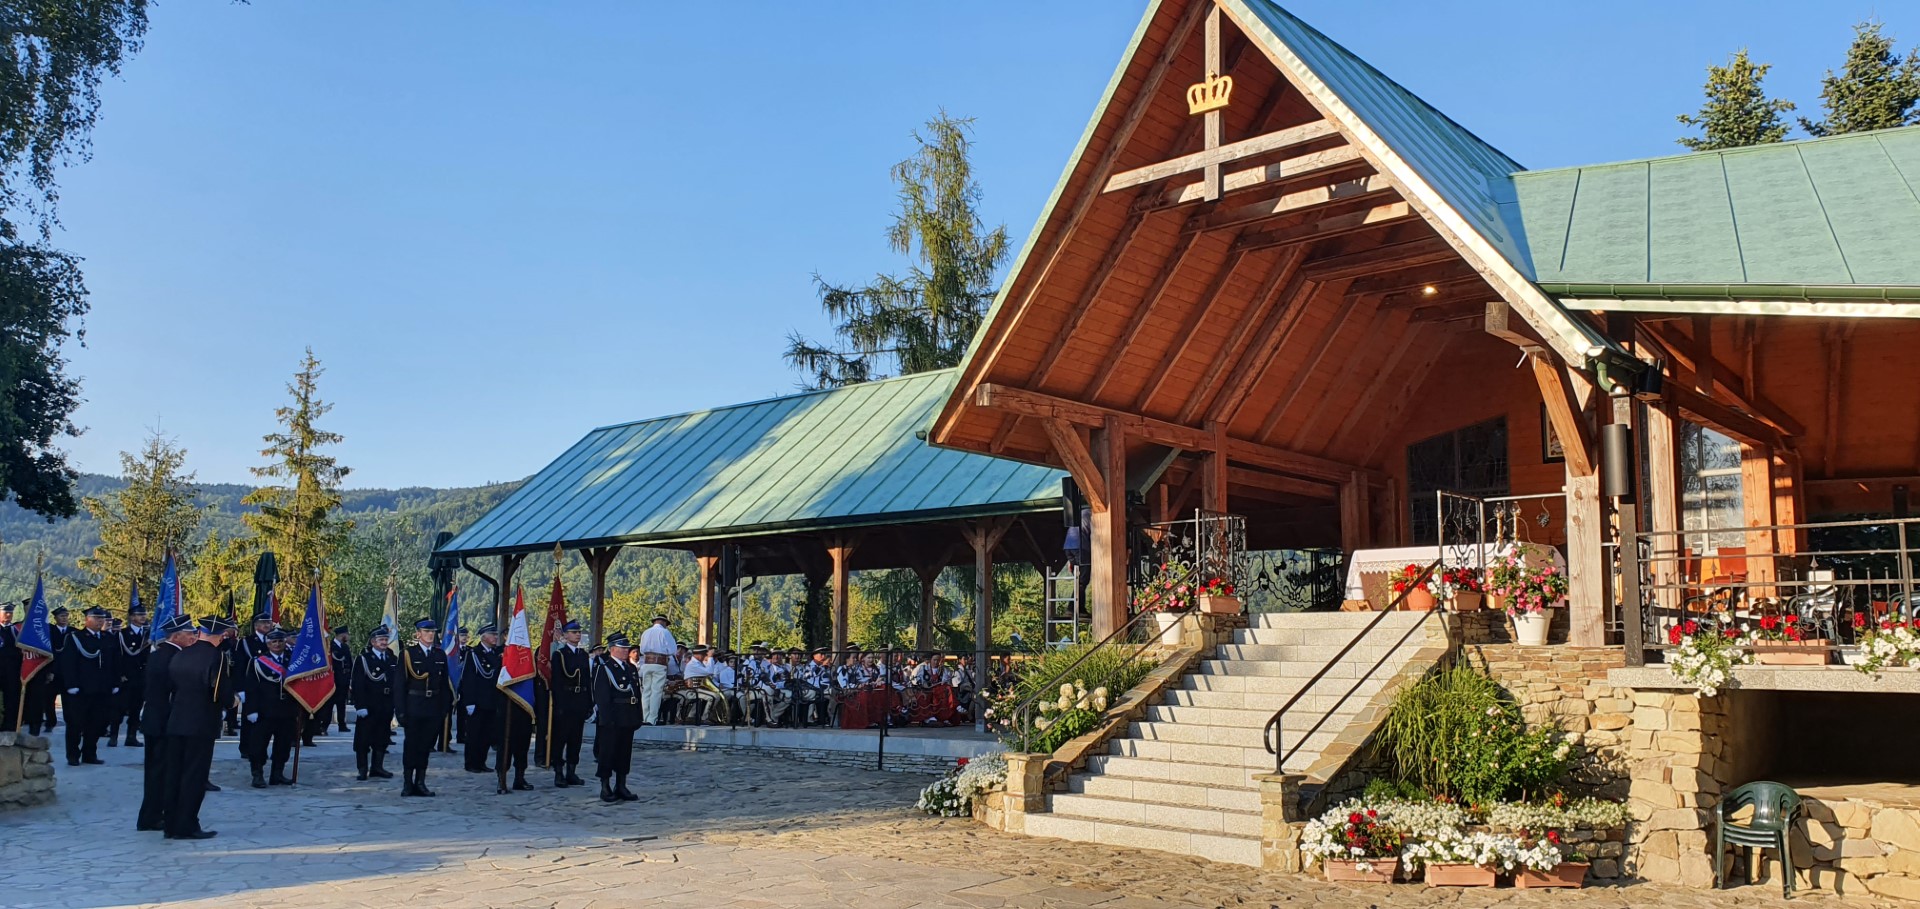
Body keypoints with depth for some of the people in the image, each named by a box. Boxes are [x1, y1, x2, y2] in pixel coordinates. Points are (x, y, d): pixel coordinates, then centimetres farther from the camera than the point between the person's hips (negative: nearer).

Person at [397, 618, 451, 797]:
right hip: (413, 707, -3)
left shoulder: (440, 655, 9)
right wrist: (401, 710, -10)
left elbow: (444, 685, 10)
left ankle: (420, 782, 14)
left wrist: (445, 709, 5)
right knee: (411, 744, 3)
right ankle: (408, 783, 11)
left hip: (433, 707, 3)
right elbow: (401, 683, -5)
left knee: (426, 745, 7)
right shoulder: (407, 653, -2)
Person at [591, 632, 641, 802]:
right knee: (607, 752, 0)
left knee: (625, 752, 11)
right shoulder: (603, 668, -6)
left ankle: (621, 787, 19)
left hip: (628, 720, 7)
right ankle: (605, 788, 8)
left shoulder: (631, 668, 16)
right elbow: (601, 697, -13)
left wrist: (637, 718, 10)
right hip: (610, 720, -7)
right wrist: (606, 719, -19)